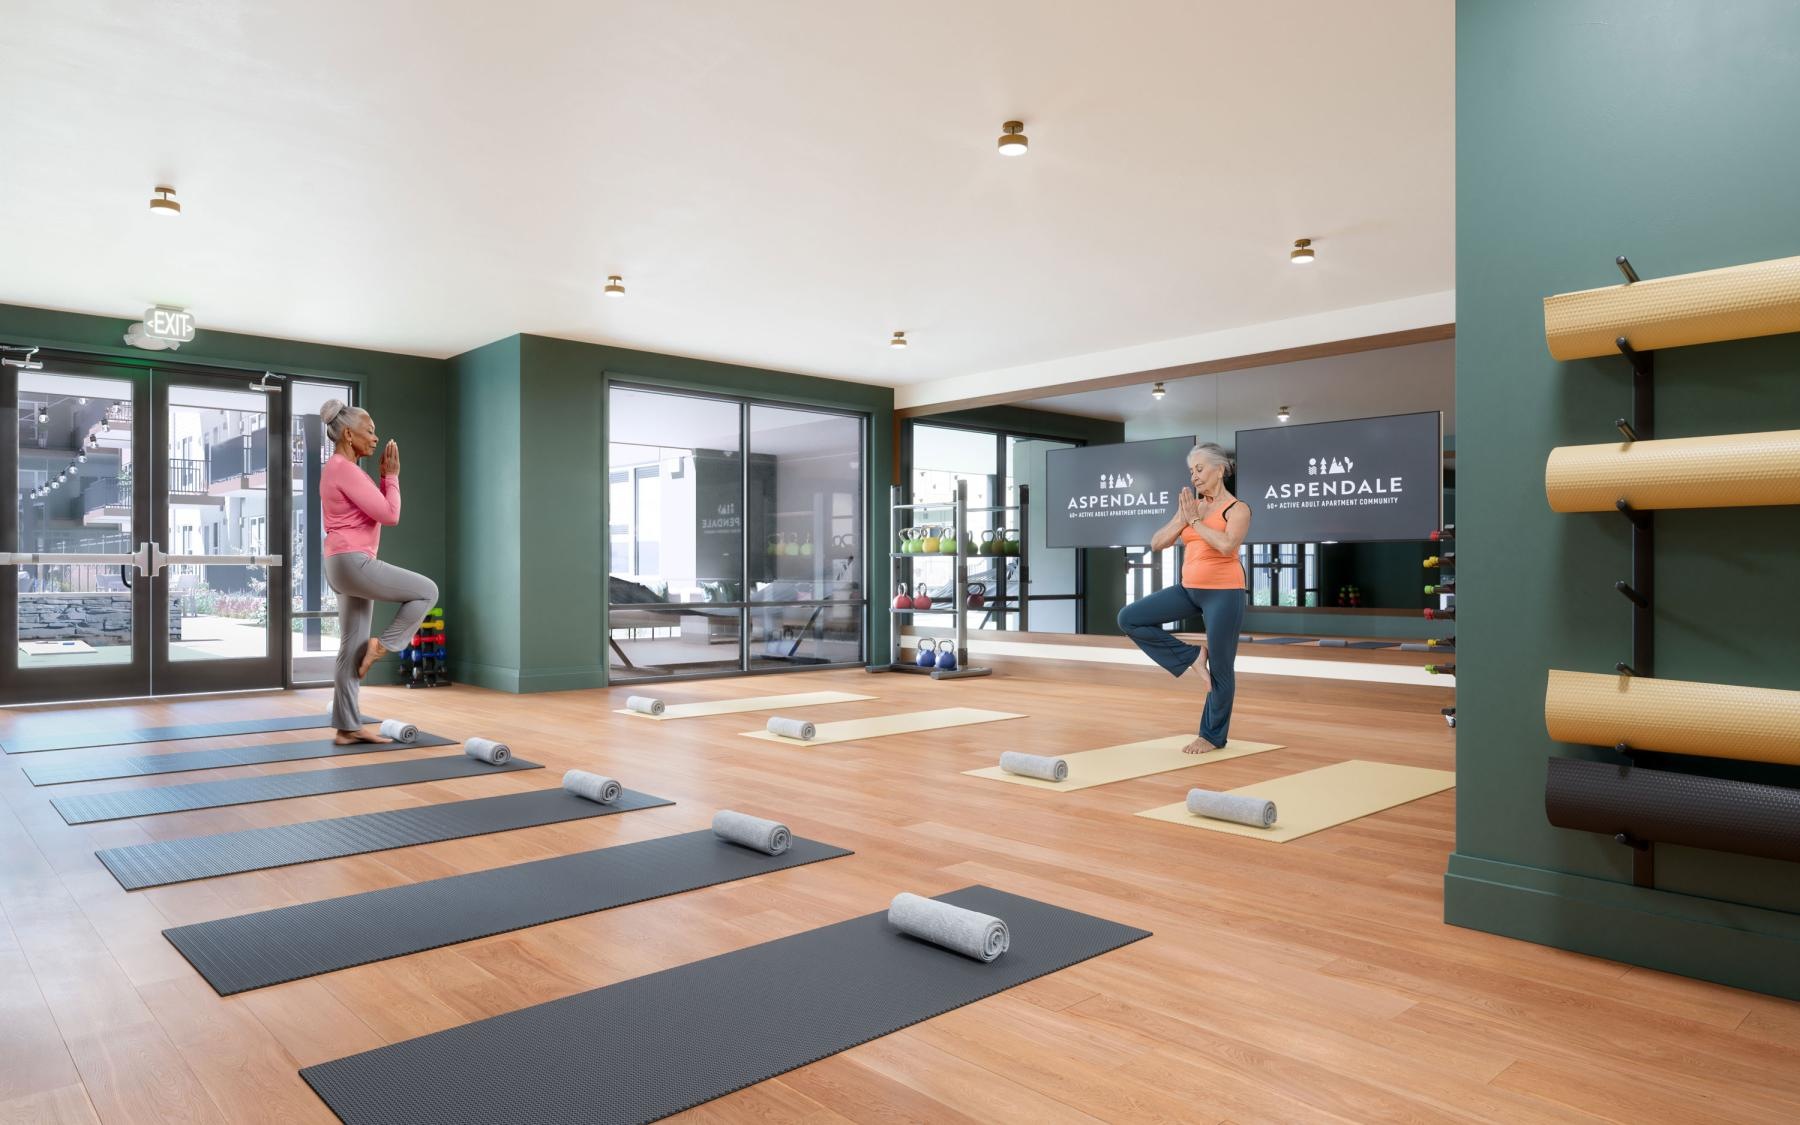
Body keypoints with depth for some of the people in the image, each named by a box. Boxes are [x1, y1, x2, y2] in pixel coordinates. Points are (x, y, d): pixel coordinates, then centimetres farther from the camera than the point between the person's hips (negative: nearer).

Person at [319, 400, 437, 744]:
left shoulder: (339, 468, 18)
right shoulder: (345, 469, -14)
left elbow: (377, 510, 22)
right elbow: (389, 516, -16)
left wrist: (385, 476, 13)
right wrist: (391, 474, -5)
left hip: (347, 564, 10)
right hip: (353, 562, -10)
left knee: (353, 649, 9)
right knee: (427, 591, -2)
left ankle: (348, 727, 11)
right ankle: (383, 645, 1)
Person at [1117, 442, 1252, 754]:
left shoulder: (1237, 508, -8)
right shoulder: (1191, 506, 9)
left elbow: (1227, 544, -27)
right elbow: (1157, 543, 5)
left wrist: (1195, 520, -17)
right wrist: (1182, 518, -8)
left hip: (1223, 593, -6)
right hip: (1189, 590, 6)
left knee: (1220, 668, 3)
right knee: (1130, 618, -4)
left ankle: (1213, 735, 20)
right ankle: (1191, 655, 5)